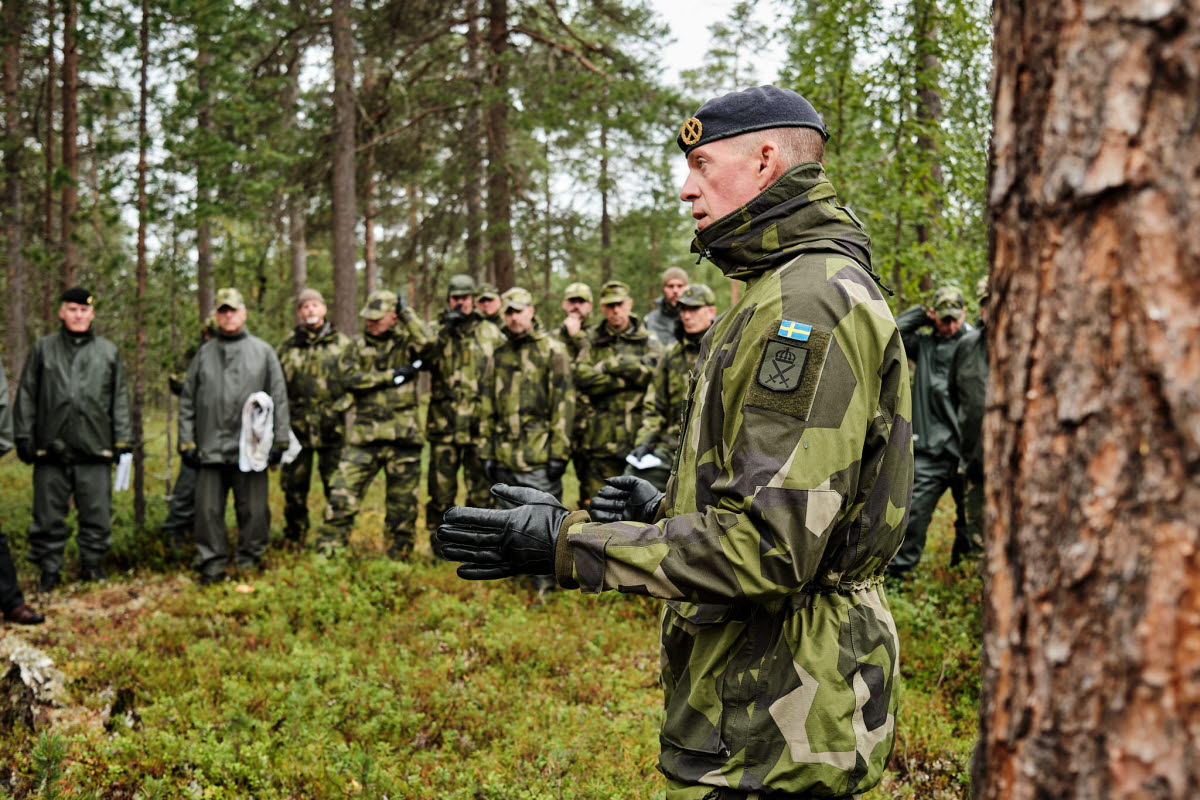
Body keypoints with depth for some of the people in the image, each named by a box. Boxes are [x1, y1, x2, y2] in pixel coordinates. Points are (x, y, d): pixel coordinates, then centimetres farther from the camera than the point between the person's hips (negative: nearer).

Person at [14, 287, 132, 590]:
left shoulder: (108, 351, 10)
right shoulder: (43, 349, 9)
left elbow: (120, 399, 11)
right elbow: (26, 397, 9)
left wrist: (123, 439, 4)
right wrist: (24, 437, 3)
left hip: (95, 451, 0)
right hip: (50, 450, 0)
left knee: (97, 514, 4)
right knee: (49, 515, 5)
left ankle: (92, 563, 18)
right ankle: (49, 569, 15)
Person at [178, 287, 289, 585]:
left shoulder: (263, 351, 8)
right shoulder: (204, 354, 13)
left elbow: (279, 398, 6)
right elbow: (187, 401, 12)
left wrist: (280, 440, -1)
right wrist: (187, 442, 4)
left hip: (250, 448, -1)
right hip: (211, 447, 1)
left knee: (254, 511, 2)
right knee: (208, 510, 1)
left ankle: (249, 564, 14)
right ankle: (212, 566, 9)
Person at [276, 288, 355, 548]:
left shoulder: (342, 344, 5)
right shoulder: (287, 347, 10)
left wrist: (337, 409, -10)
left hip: (331, 428, -2)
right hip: (296, 427, 2)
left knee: (336, 487, 1)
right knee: (294, 487, 7)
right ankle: (293, 542, 18)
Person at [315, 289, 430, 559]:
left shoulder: (406, 341, 2)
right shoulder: (360, 344, 10)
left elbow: (425, 343, -22)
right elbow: (349, 379, -5)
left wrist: (406, 310, -11)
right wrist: (392, 376, -12)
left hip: (402, 435, -2)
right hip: (364, 434, 2)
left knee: (403, 502, 6)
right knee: (342, 493, -5)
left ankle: (398, 557, 19)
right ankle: (328, 551, 2)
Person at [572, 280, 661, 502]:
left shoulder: (647, 341, 10)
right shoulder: (593, 344, 13)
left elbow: (655, 371, -12)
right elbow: (582, 378, -6)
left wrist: (611, 365, -7)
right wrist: (628, 378, -9)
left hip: (640, 436, -1)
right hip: (603, 441, 1)